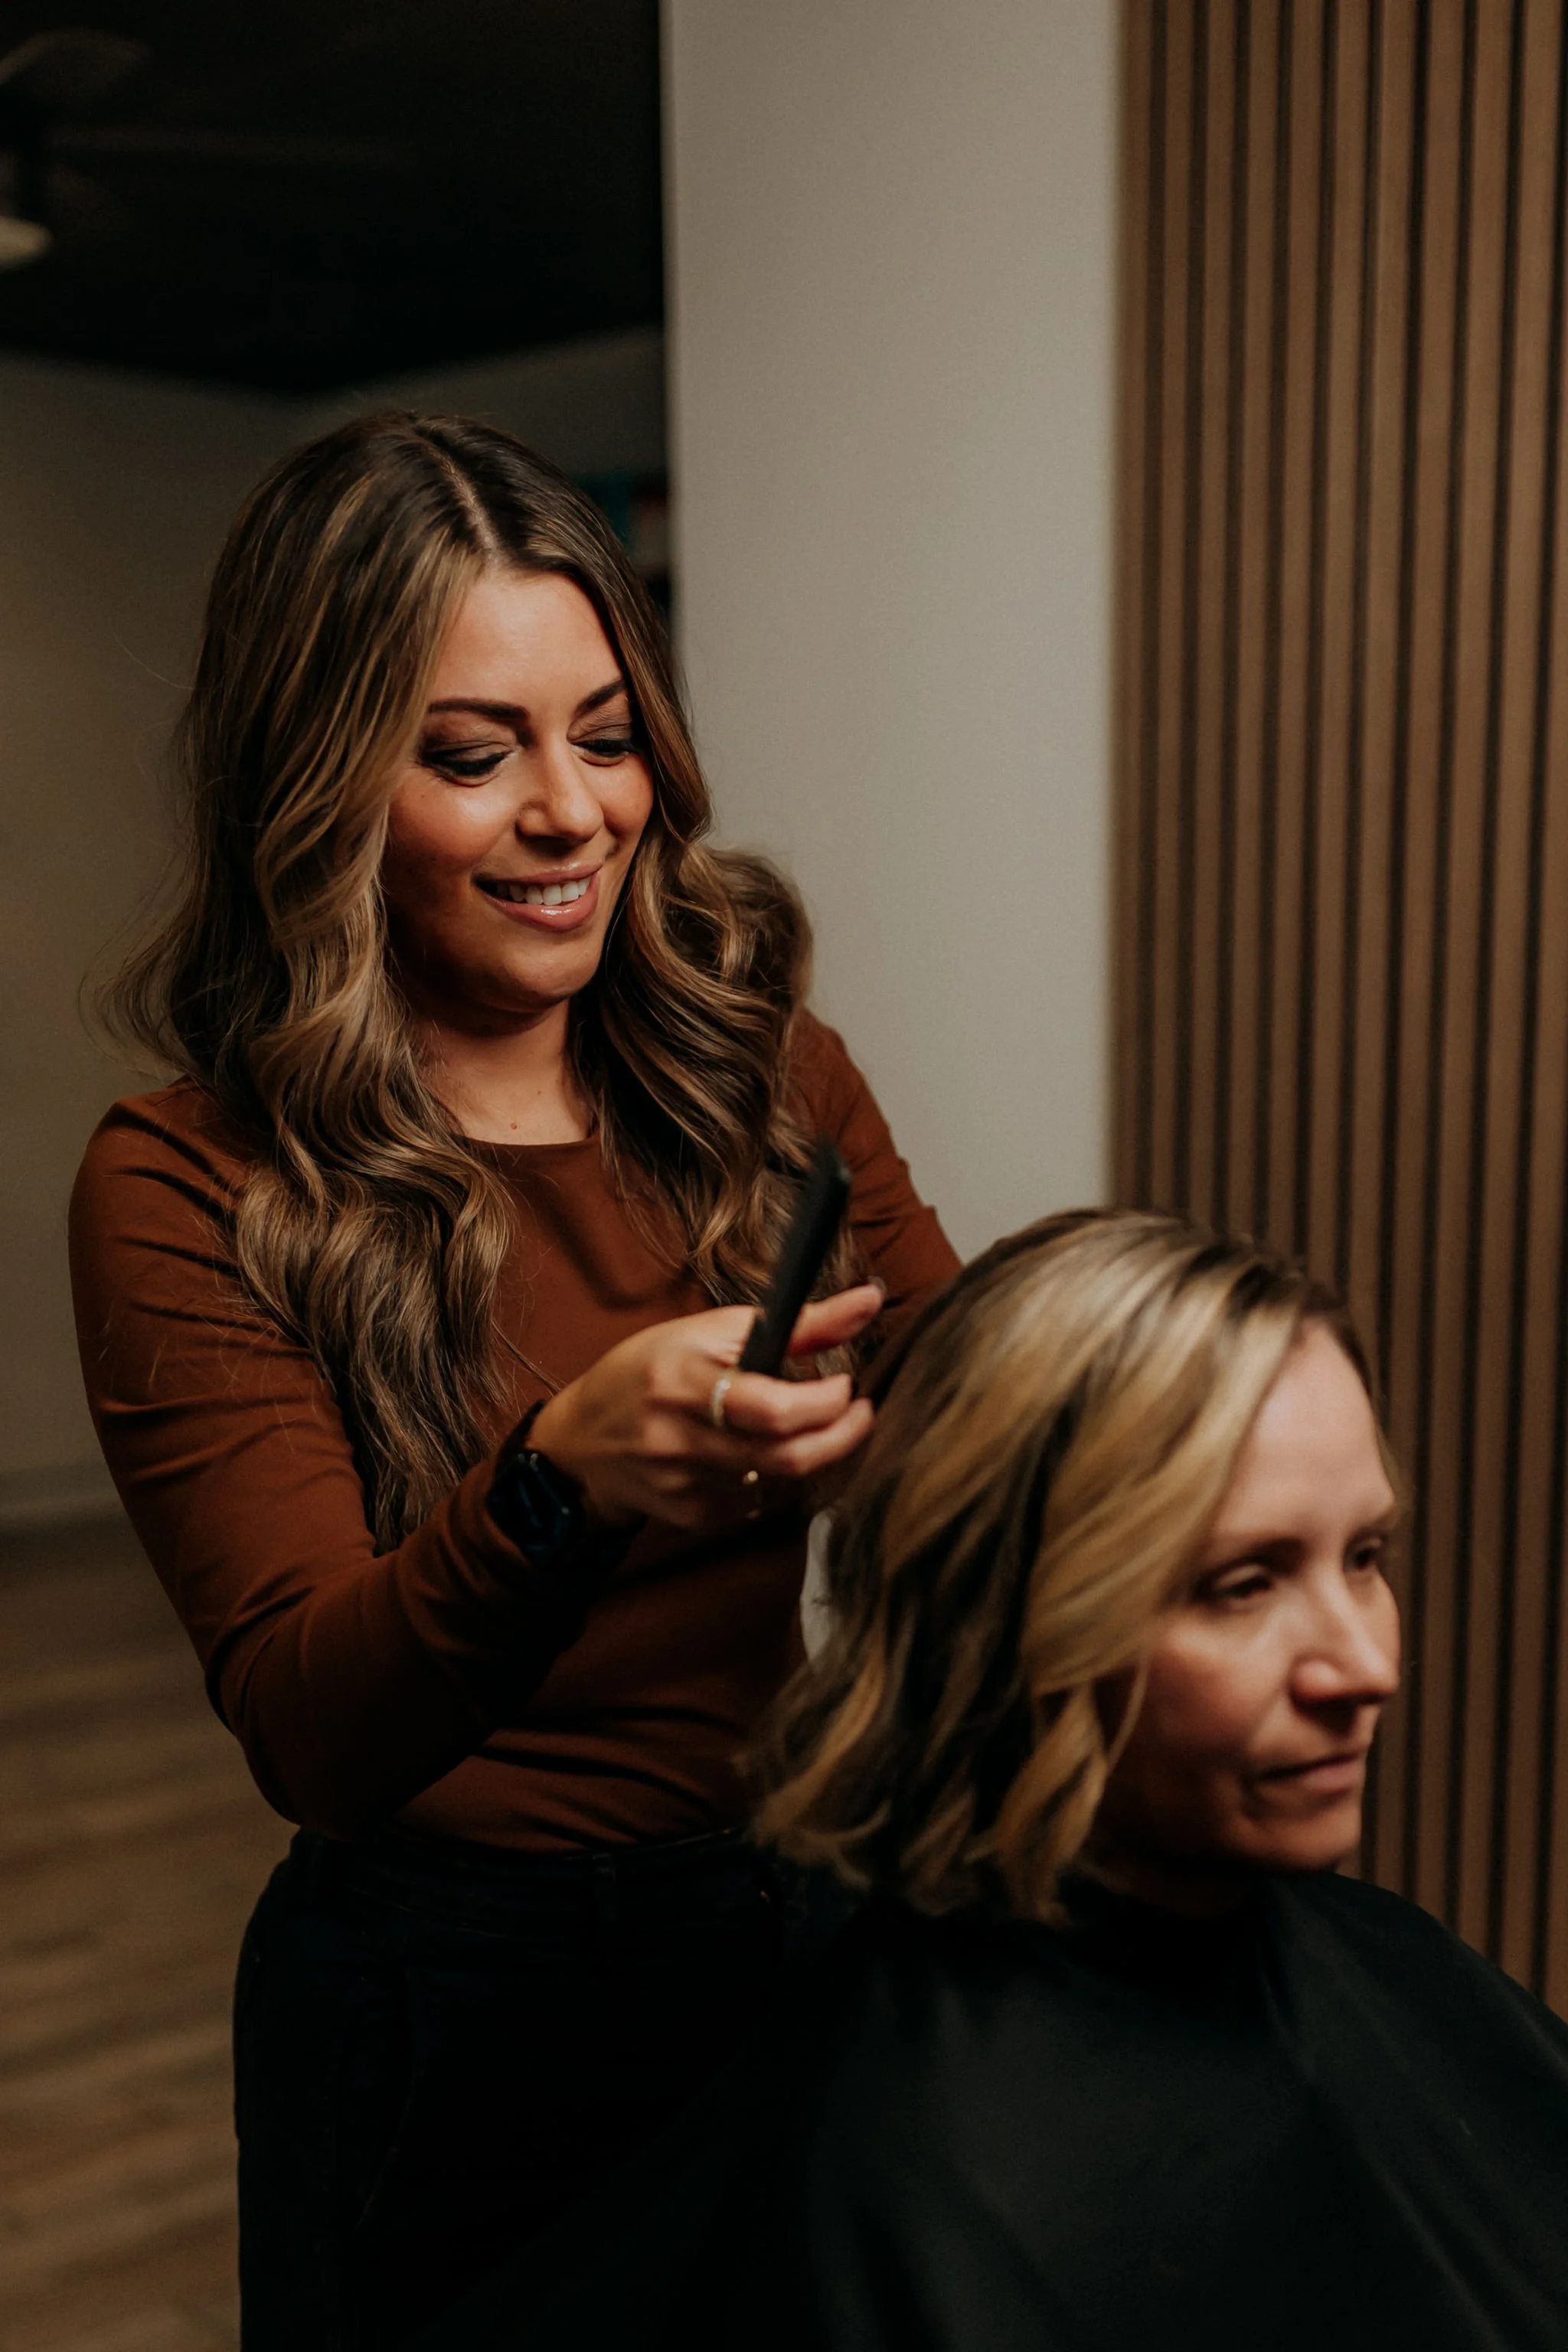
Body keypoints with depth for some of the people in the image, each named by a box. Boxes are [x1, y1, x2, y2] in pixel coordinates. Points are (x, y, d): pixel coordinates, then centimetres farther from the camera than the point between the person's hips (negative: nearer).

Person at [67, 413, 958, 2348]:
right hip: (464, 2019, -3)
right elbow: (310, 1734, -20)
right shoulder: (185, 1194, -13)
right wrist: (565, 1483, -39)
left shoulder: (771, 1071, -2)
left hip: (831, 1934, 4)